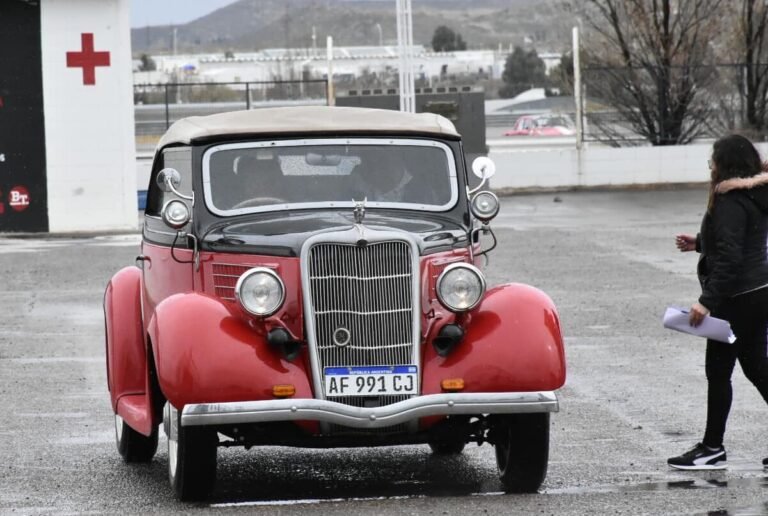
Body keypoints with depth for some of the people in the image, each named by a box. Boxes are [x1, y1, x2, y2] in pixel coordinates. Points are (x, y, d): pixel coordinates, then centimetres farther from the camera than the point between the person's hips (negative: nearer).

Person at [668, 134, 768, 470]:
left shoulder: (731, 203, -19)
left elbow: (729, 258, -25)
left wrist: (707, 301, -24)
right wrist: (699, 243, 20)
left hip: (738, 300, -10)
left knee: (718, 370, 0)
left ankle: (712, 449, 7)